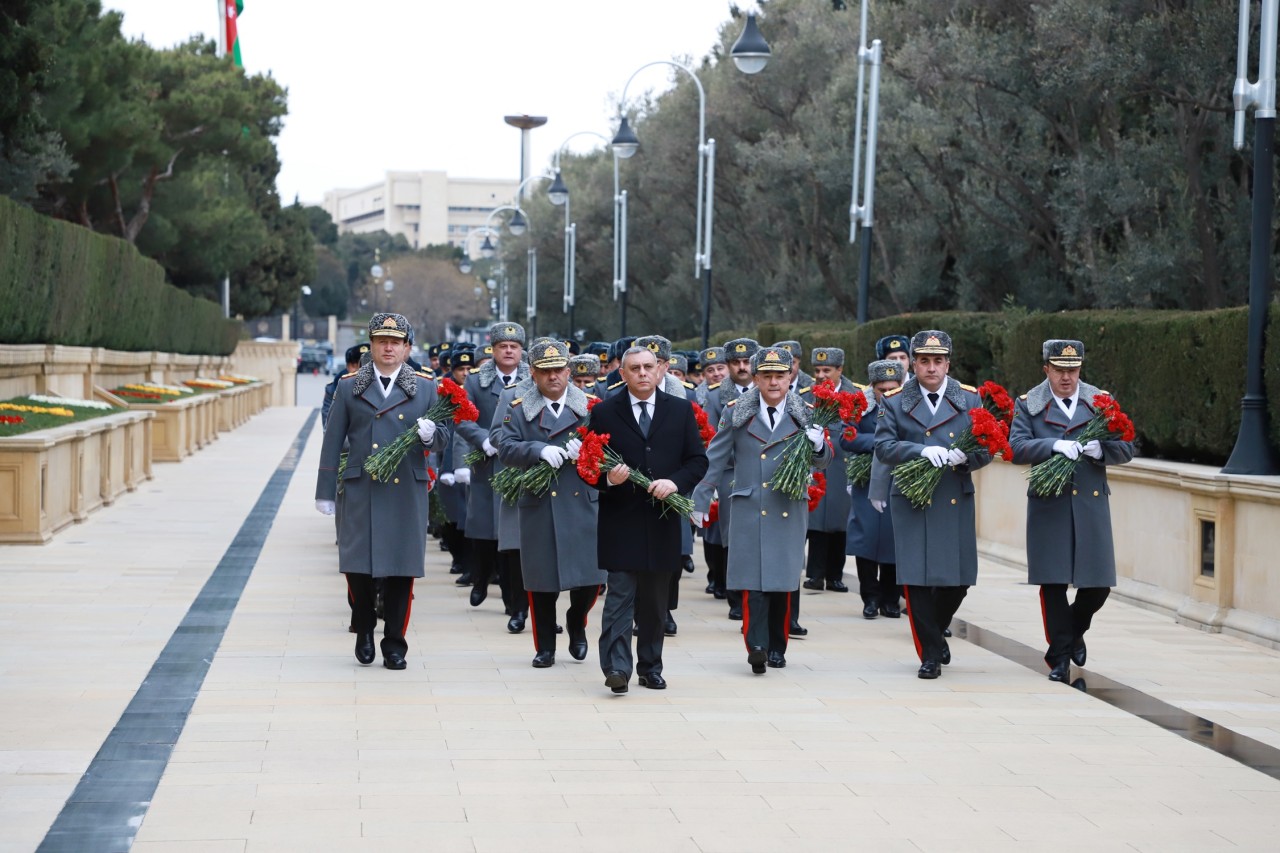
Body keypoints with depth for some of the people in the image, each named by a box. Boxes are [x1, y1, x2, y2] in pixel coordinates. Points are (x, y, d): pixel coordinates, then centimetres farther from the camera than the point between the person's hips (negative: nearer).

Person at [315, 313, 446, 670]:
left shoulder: (426, 388, 9)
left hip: (407, 492, 0)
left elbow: (443, 438, 10)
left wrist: (431, 434, -15)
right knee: (357, 566, -3)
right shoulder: (349, 387, 7)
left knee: (402, 570, 1)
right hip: (361, 490, 0)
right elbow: (333, 442, 8)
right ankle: (364, 631, 21)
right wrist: (325, 492, 5)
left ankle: (394, 644, 11)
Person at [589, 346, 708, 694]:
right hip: (621, 520, -3)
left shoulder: (681, 410, 8)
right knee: (620, 595, -10)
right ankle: (617, 667, -16)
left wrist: (676, 482, -11)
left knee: (655, 601, 11)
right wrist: (608, 479, -18)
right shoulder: (604, 413, 2)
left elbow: (698, 459, 7)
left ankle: (650, 668, 20)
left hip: (662, 521, 3)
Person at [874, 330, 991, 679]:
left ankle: (935, 633, 34)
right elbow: (884, 447, -7)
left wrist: (965, 457, -17)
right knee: (917, 580, -5)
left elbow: (986, 449, 5)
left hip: (957, 502, 2)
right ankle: (930, 653, 7)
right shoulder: (894, 402, 3)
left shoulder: (970, 399, 8)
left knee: (958, 580, 6)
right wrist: (921, 451, -22)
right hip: (913, 502, -2)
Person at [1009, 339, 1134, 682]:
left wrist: (1100, 449, -16)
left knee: (1098, 584, 3)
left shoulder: (1101, 402, 8)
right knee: (1053, 584, -1)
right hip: (1048, 504, -2)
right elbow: (1016, 448, -9)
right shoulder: (1028, 405, 4)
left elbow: (1126, 448, 5)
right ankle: (1060, 657, 11)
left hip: (1091, 503, 2)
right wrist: (1054, 445, -24)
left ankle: (1075, 631, 33)